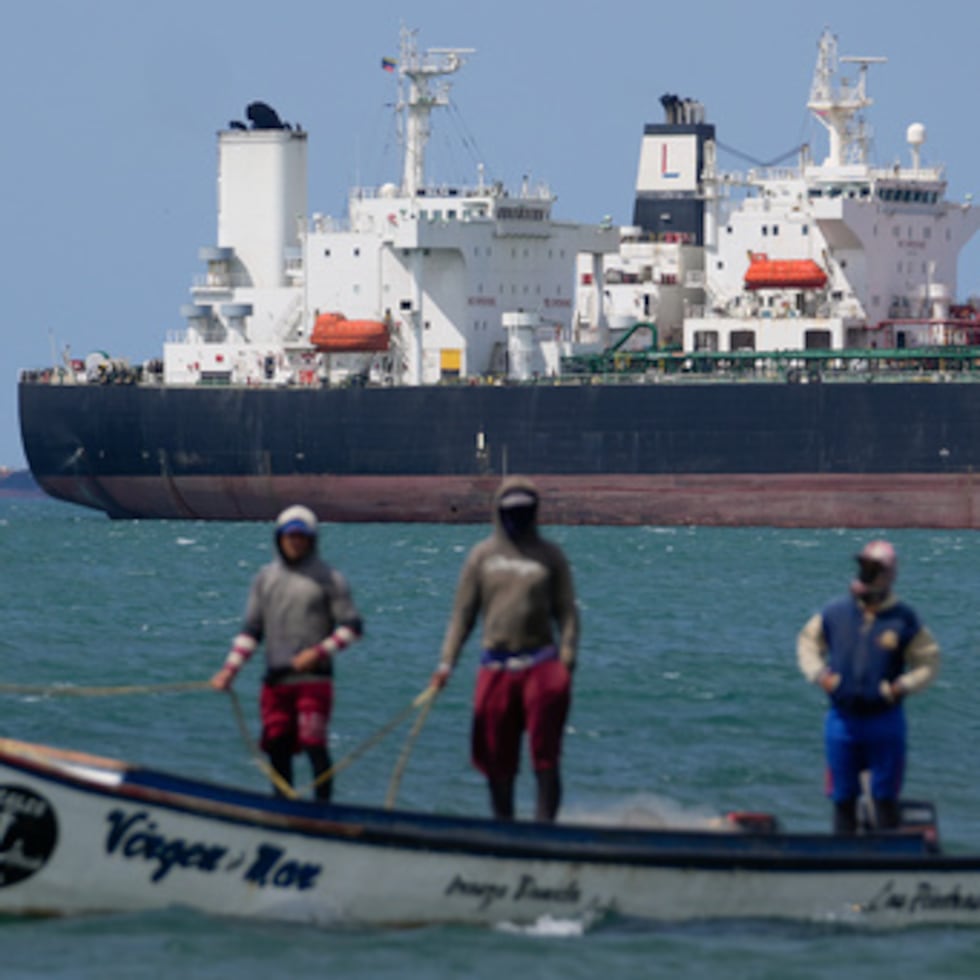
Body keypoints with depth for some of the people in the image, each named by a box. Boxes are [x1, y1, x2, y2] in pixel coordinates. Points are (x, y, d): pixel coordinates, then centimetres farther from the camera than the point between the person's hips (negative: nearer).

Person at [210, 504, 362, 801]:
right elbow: (251, 631, 16)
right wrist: (230, 669, 5)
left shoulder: (329, 579, 3)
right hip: (275, 681, 4)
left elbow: (352, 626, 0)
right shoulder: (265, 578, 14)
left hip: (313, 679, -4)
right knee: (277, 747, 4)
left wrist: (319, 652, -13)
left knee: (313, 744, -14)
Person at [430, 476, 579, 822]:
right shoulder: (482, 556, 10)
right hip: (495, 668, 2)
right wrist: (446, 662, 1)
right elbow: (463, 613, 10)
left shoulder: (549, 556, 8)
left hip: (541, 662, -2)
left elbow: (566, 612, 6)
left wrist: (567, 660, -7)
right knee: (497, 761, 5)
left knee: (545, 758, -8)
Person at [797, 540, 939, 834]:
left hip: (884, 719, -2)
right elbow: (808, 641, 14)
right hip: (843, 719, 2)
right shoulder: (836, 612, 0)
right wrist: (818, 673, -2)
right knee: (843, 797, 8)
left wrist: (903, 686, -13)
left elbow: (929, 661, 1)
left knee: (885, 797, 2)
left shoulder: (903, 620, -6)